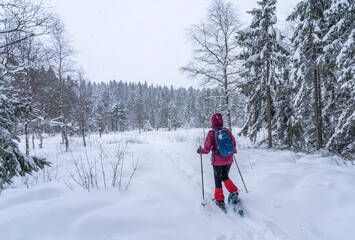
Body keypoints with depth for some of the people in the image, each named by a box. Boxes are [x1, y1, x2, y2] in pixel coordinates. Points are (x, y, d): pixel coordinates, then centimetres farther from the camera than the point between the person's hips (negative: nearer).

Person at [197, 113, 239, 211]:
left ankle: (220, 201, 14)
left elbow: (207, 149, -15)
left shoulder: (211, 133, -16)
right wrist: (234, 150, 26)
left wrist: (200, 150, 6)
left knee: (218, 180, 12)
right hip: (228, 159, 4)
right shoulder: (226, 130, -5)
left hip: (217, 160, -4)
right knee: (225, 177, 25)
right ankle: (233, 191, 7)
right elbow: (233, 142, 4)